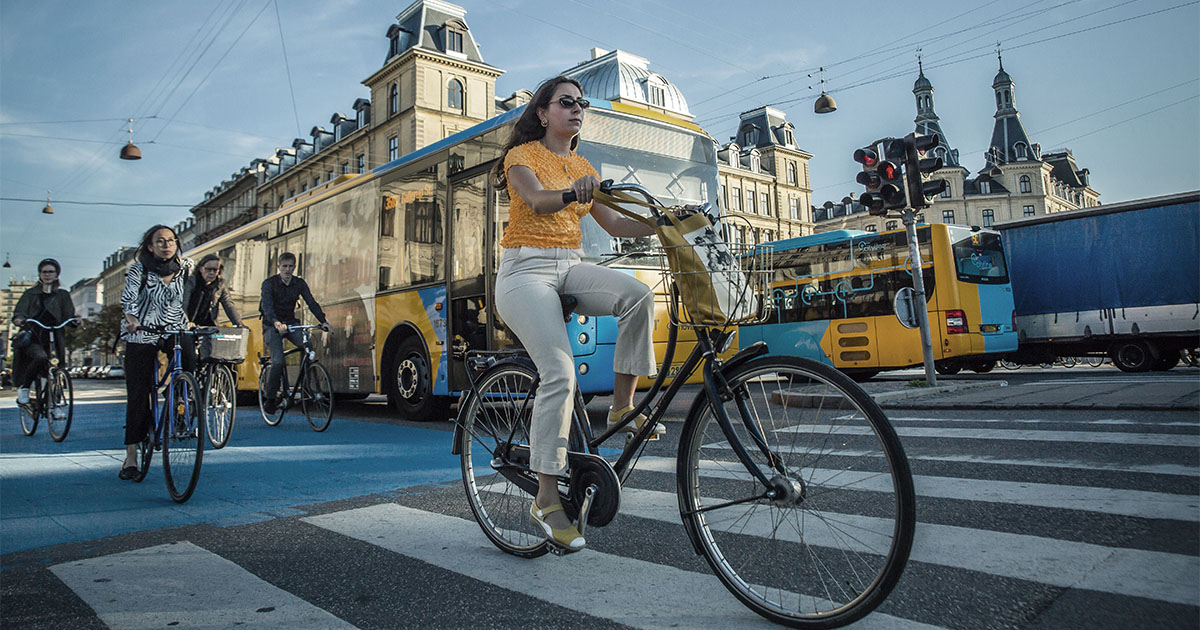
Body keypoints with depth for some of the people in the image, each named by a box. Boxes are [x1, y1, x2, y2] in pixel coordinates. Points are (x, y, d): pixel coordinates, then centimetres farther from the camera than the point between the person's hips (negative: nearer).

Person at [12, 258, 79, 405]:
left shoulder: (62, 295, 15)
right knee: (41, 358, -31)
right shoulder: (30, 293, 13)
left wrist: (74, 320, -19)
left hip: (52, 338, 2)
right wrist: (19, 319, -22)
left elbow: (68, 315, 5)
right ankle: (23, 388, -10)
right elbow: (20, 311, 1)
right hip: (31, 337, -2)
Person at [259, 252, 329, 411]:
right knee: (278, 362, -19)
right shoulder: (269, 283, -11)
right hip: (272, 325, -4)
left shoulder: (300, 283, 1)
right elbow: (267, 306, -25)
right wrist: (276, 323, -44)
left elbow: (311, 303, -7)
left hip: (291, 323, 4)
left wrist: (323, 321, -22)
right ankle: (271, 398, -2)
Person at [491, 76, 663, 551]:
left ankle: (622, 408, -12)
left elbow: (614, 224, 12)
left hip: (570, 267, 6)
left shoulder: (582, 168, 20)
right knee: (560, 372, -23)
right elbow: (537, 201, -21)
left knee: (637, 294, -25)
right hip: (526, 269, -5)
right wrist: (571, 193, -42)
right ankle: (546, 499, -15)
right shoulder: (523, 156, 2)